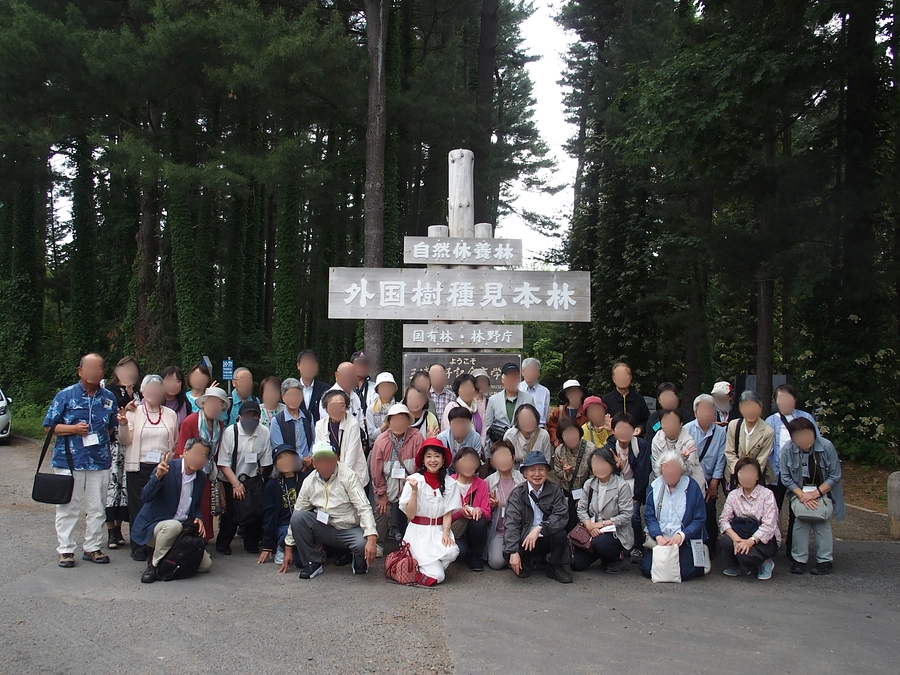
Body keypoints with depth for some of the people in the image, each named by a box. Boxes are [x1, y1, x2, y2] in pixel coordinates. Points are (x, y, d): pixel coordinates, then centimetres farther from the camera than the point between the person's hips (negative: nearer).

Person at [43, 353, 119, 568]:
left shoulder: (108, 397, 9)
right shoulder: (65, 395, -1)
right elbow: (49, 426, -1)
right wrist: (73, 429, -14)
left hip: (100, 461, 3)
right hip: (69, 461, -3)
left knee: (97, 508, 8)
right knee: (68, 507, 3)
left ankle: (92, 547, 20)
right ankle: (65, 549, 13)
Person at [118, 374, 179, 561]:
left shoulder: (170, 414, 12)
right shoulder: (134, 412, 6)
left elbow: (177, 442, 18)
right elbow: (125, 441, -1)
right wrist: (123, 425, -18)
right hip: (139, 468, -1)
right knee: (139, 507, 2)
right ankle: (138, 547, 11)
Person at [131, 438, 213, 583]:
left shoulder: (201, 478, 4)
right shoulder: (166, 467, -14)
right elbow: (145, 497, -21)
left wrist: (198, 518, -5)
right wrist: (158, 476, -38)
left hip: (182, 530, 6)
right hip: (153, 526, -6)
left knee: (206, 564, -4)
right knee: (173, 526, -39)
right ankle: (154, 565, -15)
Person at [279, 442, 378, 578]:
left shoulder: (348, 476, -13)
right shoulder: (309, 482, -1)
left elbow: (364, 508, -20)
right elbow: (297, 515, 8)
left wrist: (371, 538, -33)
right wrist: (288, 548, 10)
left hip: (349, 530, -3)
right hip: (324, 529, 4)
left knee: (363, 545, -34)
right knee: (298, 517, -20)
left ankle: (359, 562, 5)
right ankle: (312, 563, -3)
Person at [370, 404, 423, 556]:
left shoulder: (416, 437, -16)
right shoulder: (381, 441, -11)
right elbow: (376, 469, -4)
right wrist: (381, 493, -1)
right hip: (387, 489, 1)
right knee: (382, 515, 7)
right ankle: (379, 544, 28)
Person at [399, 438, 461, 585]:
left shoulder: (450, 483, 3)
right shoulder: (414, 480, -5)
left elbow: (448, 513, 3)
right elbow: (410, 514, -5)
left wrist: (446, 532, -15)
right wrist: (414, 490, -17)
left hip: (439, 531, 3)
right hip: (419, 532, -3)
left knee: (452, 552, -31)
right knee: (436, 576, -19)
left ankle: (429, 565, 0)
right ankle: (416, 565, 12)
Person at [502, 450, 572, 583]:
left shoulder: (555, 490, -2)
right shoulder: (518, 493, -5)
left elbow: (562, 516, -17)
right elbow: (511, 523, -15)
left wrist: (539, 528, -32)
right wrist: (513, 552, -27)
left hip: (547, 539, 0)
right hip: (525, 540, 0)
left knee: (560, 533, -30)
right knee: (508, 555, -28)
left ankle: (555, 567, 0)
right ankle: (530, 561, 9)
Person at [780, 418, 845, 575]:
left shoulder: (826, 446, -16)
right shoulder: (787, 450, -15)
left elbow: (835, 475, -9)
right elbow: (786, 478, -7)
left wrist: (817, 493, -17)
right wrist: (802, 495, -19)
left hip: (823, 491, 0)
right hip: (799, 492, 0)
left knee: (821, 519, -21)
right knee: (801, 517, -22)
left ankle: (825, 560, -7)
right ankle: (799, 559, -9)